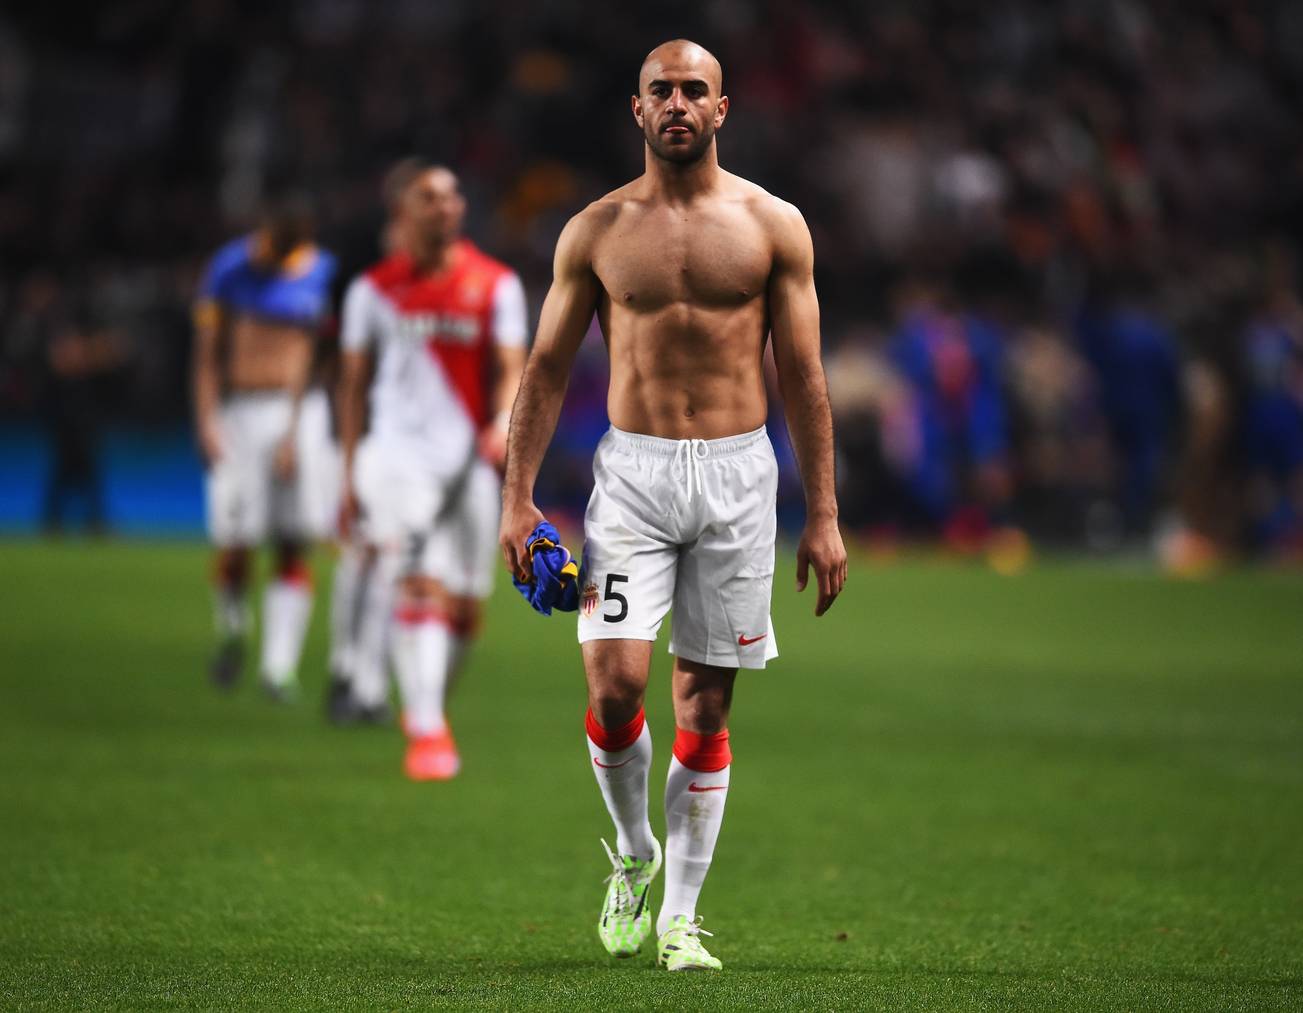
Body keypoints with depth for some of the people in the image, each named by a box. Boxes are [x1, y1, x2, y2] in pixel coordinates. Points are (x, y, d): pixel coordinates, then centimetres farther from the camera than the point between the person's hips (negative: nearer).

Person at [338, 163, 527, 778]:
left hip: (468, 461, 2)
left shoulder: (496, 285, 5)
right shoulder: (374, 289, 5)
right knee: (418, 585, -19)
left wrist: (504, 423, -23)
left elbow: (511, 366, -1)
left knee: (462, 608, 5)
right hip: (398, 451, -2)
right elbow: (353, 383, 11)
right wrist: (349, 475, 9)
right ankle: (427, 732, -20)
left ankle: (425, 702, 32)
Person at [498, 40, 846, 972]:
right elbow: (548, 367, 8)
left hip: (737, 475, 0)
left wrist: (824, 515, 0)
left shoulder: (773, 226, 2)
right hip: (633, 474, 0)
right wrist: (518, 497, 1)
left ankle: (681, 914, 10)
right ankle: (634, 853, 14)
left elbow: (803, 377, 3)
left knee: (706, 700, 2)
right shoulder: (596, 231, 4)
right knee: (614, 684, -14)